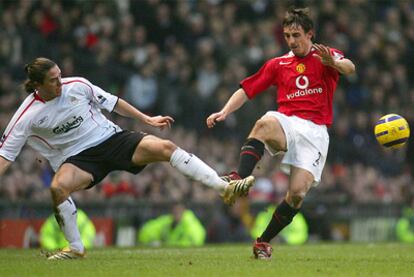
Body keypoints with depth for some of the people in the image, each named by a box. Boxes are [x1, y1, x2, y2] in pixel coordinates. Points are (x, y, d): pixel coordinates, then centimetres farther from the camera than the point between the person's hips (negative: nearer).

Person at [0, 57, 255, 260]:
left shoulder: (77, 86, -6)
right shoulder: (27, 116, -13)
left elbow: (112, 102, 8)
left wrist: (147, 119, 10)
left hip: (112, 138, 2)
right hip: (78, 158, -2)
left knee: (164, 147, -17)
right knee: (58, 186, -33)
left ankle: (225, 188, -15)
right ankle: (76, 248, -12)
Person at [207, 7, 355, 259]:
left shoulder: (325, 56, 8)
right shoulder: (278, 64, 20)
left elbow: (349, 68, -14)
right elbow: (247, 90, 19)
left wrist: (334, 63, -39)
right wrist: (225, 112, 1)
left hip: (315, 131, -2)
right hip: (286, 123, 2)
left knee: (298, 193, -15)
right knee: (265, 124, -36)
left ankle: (264, 242, 2)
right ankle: (240, 180, -52)